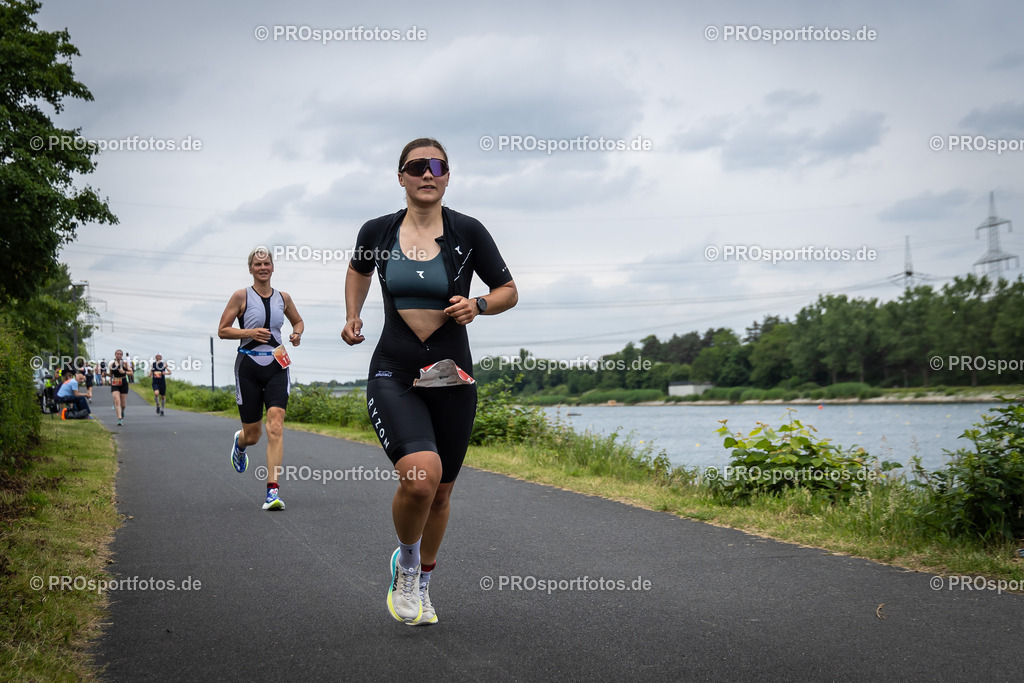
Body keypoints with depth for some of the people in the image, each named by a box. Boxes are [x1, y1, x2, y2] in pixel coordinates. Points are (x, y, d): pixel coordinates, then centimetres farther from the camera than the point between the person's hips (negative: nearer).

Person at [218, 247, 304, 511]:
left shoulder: (283, 298, 8)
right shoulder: (242, 296, -2)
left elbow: (298, 321, 25)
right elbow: (222, 330, -1)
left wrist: (297, 334, 3)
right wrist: (250, 333, -15)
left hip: (277, 368, 2)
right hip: (249, 368, -1)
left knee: (275, 427, -15)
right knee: (252, 434, 6)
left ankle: (273, 490, -16)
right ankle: (239, 443, 47)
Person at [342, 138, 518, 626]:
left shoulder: (468, 232, -3)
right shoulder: (378, 232, 1)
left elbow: (508, 291, 6)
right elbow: (358, 269, 24)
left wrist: (478, 305, -13)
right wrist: (352, 316, 9)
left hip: (451, 378, 1)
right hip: (394, 374, -1)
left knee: (440, 492, 13)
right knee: (419, 474, -25)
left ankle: (420, 584, 39)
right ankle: (405, 560, 5)